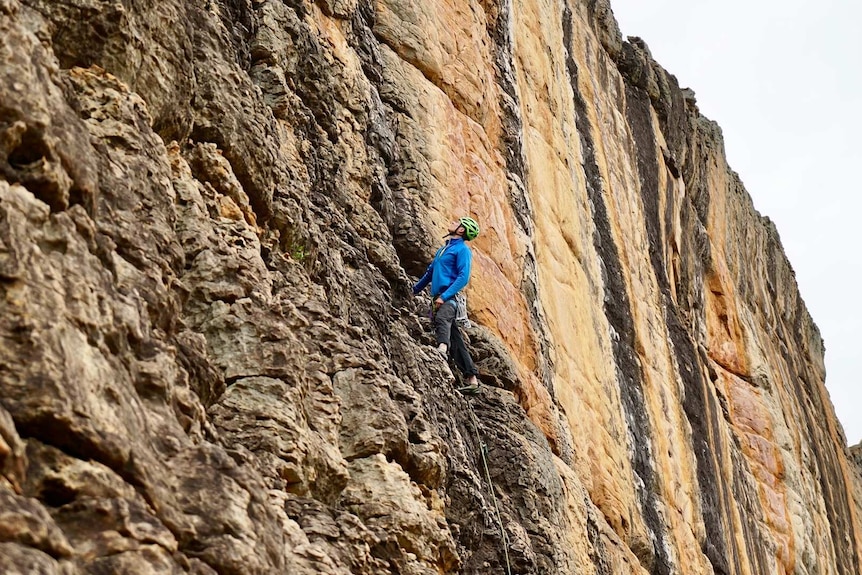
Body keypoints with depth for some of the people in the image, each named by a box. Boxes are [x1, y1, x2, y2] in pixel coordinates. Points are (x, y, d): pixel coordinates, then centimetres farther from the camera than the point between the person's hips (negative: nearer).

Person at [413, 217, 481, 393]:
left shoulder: (462, 250, -3)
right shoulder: (443, 248, 23)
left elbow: (463, 277, -14)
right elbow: (430, 271, 32)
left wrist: (444, 296, -22)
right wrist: (415, 290, 33)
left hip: (450, 297, -9)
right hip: (439, 298, 9)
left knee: (442, 319, -39)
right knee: (455, 340, 6)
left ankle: (442, 348, -67)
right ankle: (471, 380, 7)